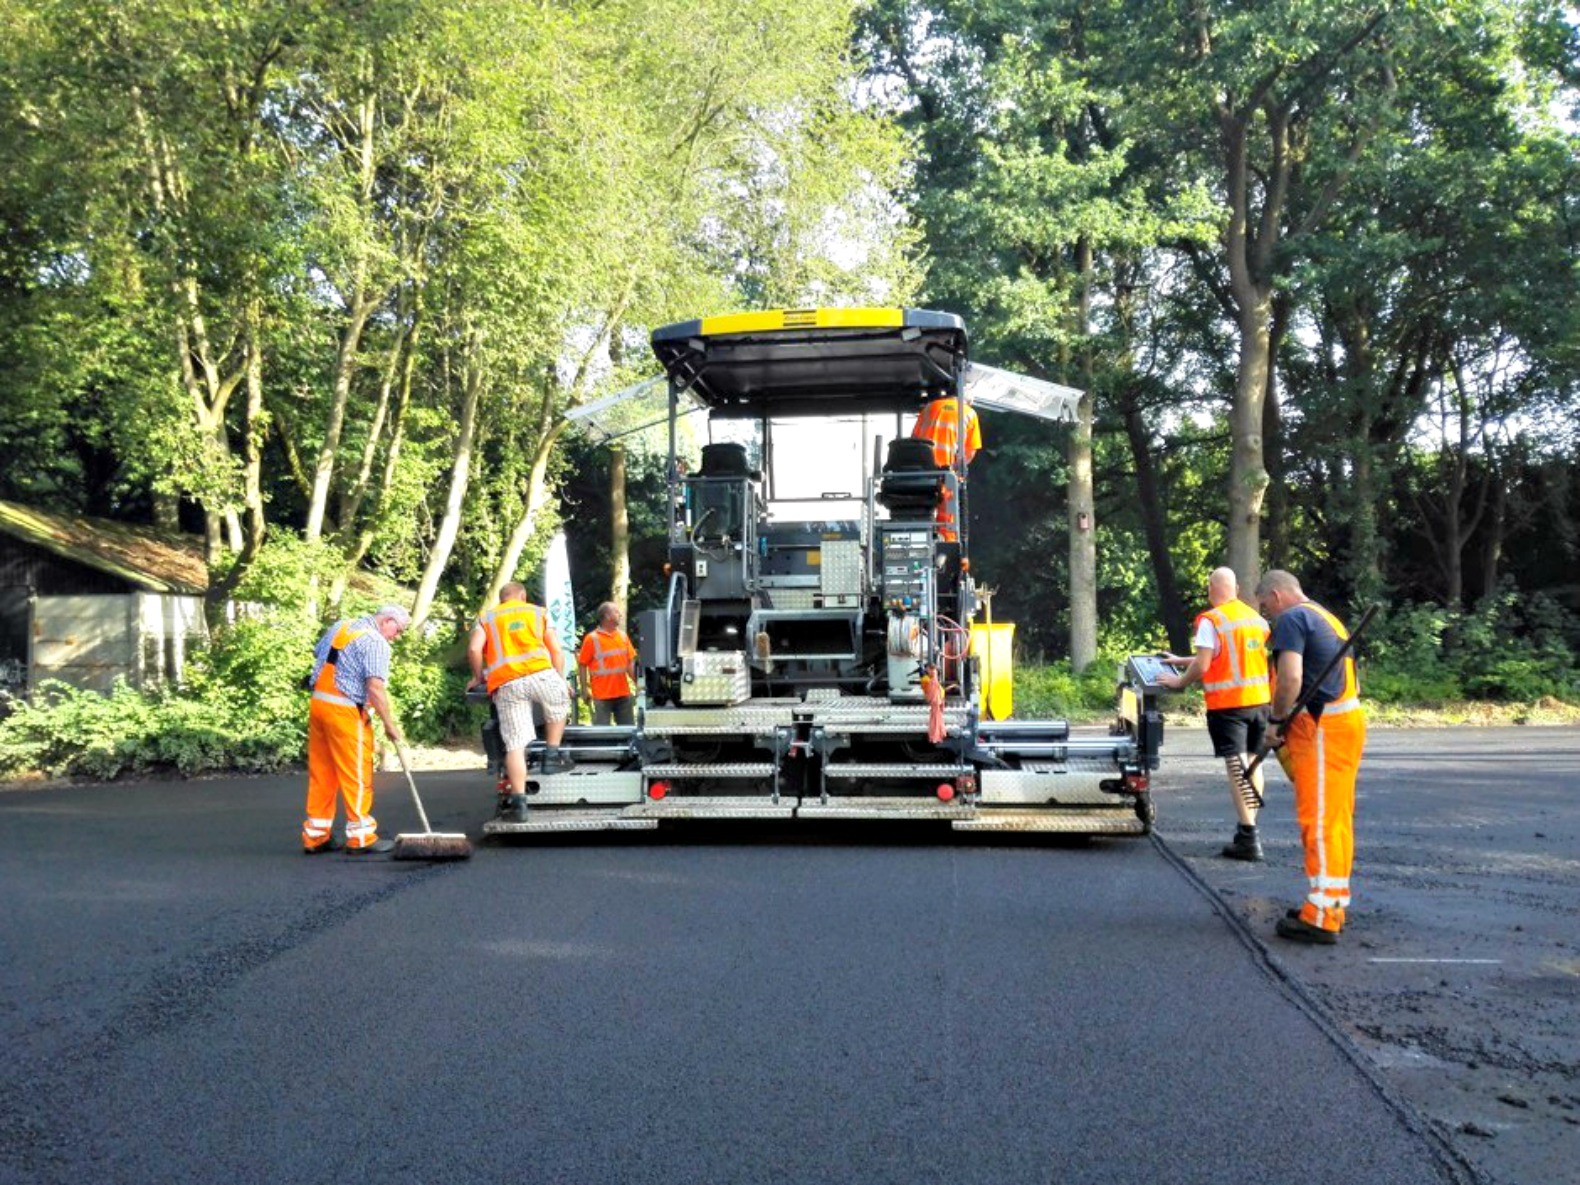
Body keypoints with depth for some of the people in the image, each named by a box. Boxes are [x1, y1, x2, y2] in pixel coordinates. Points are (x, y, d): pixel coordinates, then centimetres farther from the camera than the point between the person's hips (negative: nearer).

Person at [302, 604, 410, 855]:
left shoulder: (339, 627, 15)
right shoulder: (376, 642, -11)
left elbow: (317, 655, 21)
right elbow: (375, 687, -18)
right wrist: (390, 724, -13)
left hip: (318, 701, 8)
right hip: (345, 710, -8)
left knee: (321, 772, 12)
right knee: (357, 774, 0)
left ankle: (316, 835, 17)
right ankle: (361, 838, 3)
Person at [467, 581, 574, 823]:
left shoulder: (486, 618, 21)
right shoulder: (539, 612, 22)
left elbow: (474, 649, 4)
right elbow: (556, 651, 16)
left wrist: (478, 677, 20)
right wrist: (562, 680, 29)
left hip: (506, 684, 0)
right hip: (541, 674, 0)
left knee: (515, 744, -1)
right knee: (559, 707, 32)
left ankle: (518, 802, -6)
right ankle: (553, 755, 26)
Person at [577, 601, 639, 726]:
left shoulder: (622, 636, 8)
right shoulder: (592, 639, -8)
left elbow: (630, 663, 13)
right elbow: (582, 665, -6)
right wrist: (584, 689, -9)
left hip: (623, 693, 5)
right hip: (602, 695, -5)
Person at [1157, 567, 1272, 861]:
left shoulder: (1210, 620, -12)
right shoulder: (1255, 617, 12)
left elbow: (1203, 665, -15)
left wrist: (1180, 681, 3)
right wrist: (1181, 661, 25)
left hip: (1228, 703, -7)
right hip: (1260, 699, 7)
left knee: (1237, 768, -6)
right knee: (1252, 762, 16)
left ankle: (1248, 839, -10)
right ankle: (1249, 826, 25)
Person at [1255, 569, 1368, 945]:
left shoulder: (1292, 619, -8)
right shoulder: (1328, 618, 23)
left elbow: (1290, 678, -22)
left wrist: (1276, 721, -9)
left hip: (1321, 728, -10)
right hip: (1348, 719, 10)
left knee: (1319, 821, -8)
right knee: (1336, 820, 15)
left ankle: (1321, 917, -7)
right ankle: (1334, 902, 24)